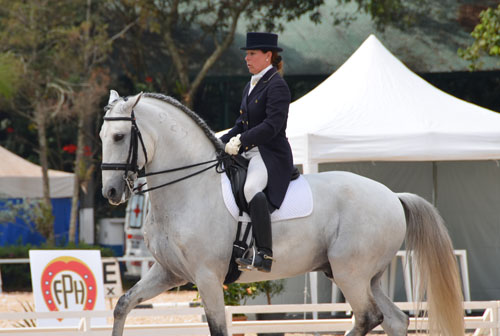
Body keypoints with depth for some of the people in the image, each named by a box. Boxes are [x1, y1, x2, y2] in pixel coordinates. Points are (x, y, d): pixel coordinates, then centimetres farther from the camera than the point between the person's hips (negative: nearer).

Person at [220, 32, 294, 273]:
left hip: (272, 155, -11)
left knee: (251, 188, -37)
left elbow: (272, 125, -21)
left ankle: (264, 255, -42)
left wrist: (241, 141, -25)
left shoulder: (276, 86, -10)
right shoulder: (251, 87, 19)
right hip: (248, 154, 11)